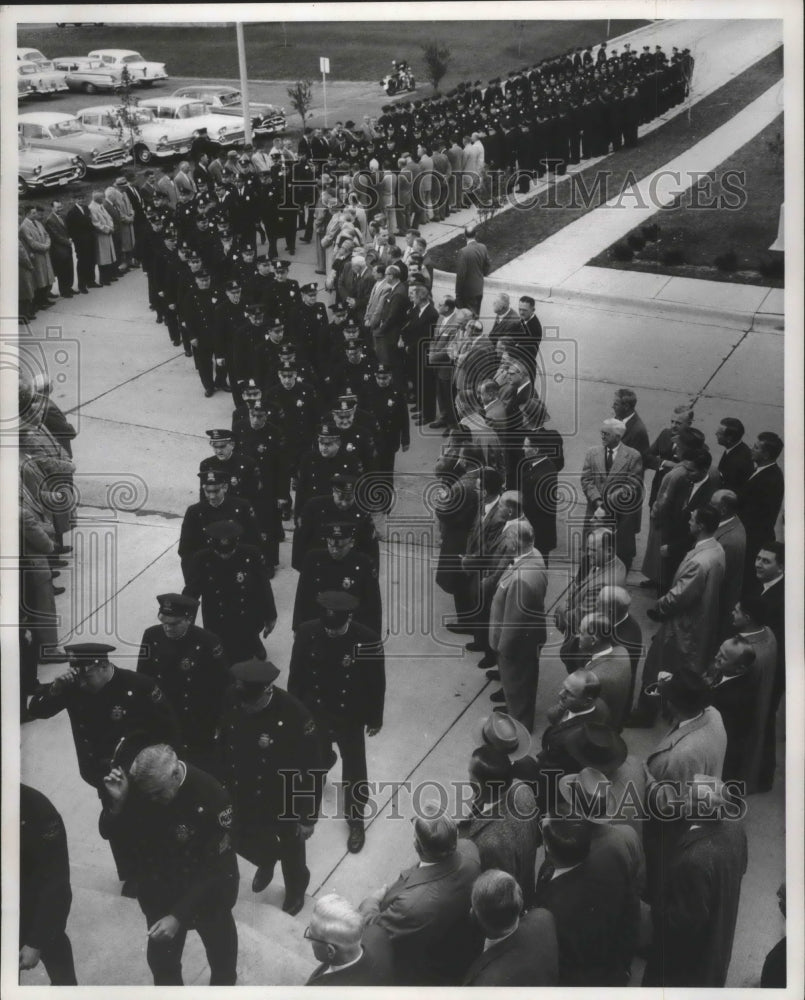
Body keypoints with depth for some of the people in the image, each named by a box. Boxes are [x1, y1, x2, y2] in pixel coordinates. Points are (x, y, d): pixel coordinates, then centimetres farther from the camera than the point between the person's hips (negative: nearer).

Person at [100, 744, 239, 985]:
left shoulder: (210, 796, -33)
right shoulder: (139, 785, -22)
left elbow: (217, 869, -27)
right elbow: (108, 832, -9)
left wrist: (179, 915, -31)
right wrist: (116, 802, -30)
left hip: (209, 893, -2)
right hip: (160, 893, 2)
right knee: (161, 959, 19)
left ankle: (224, 984, 53)